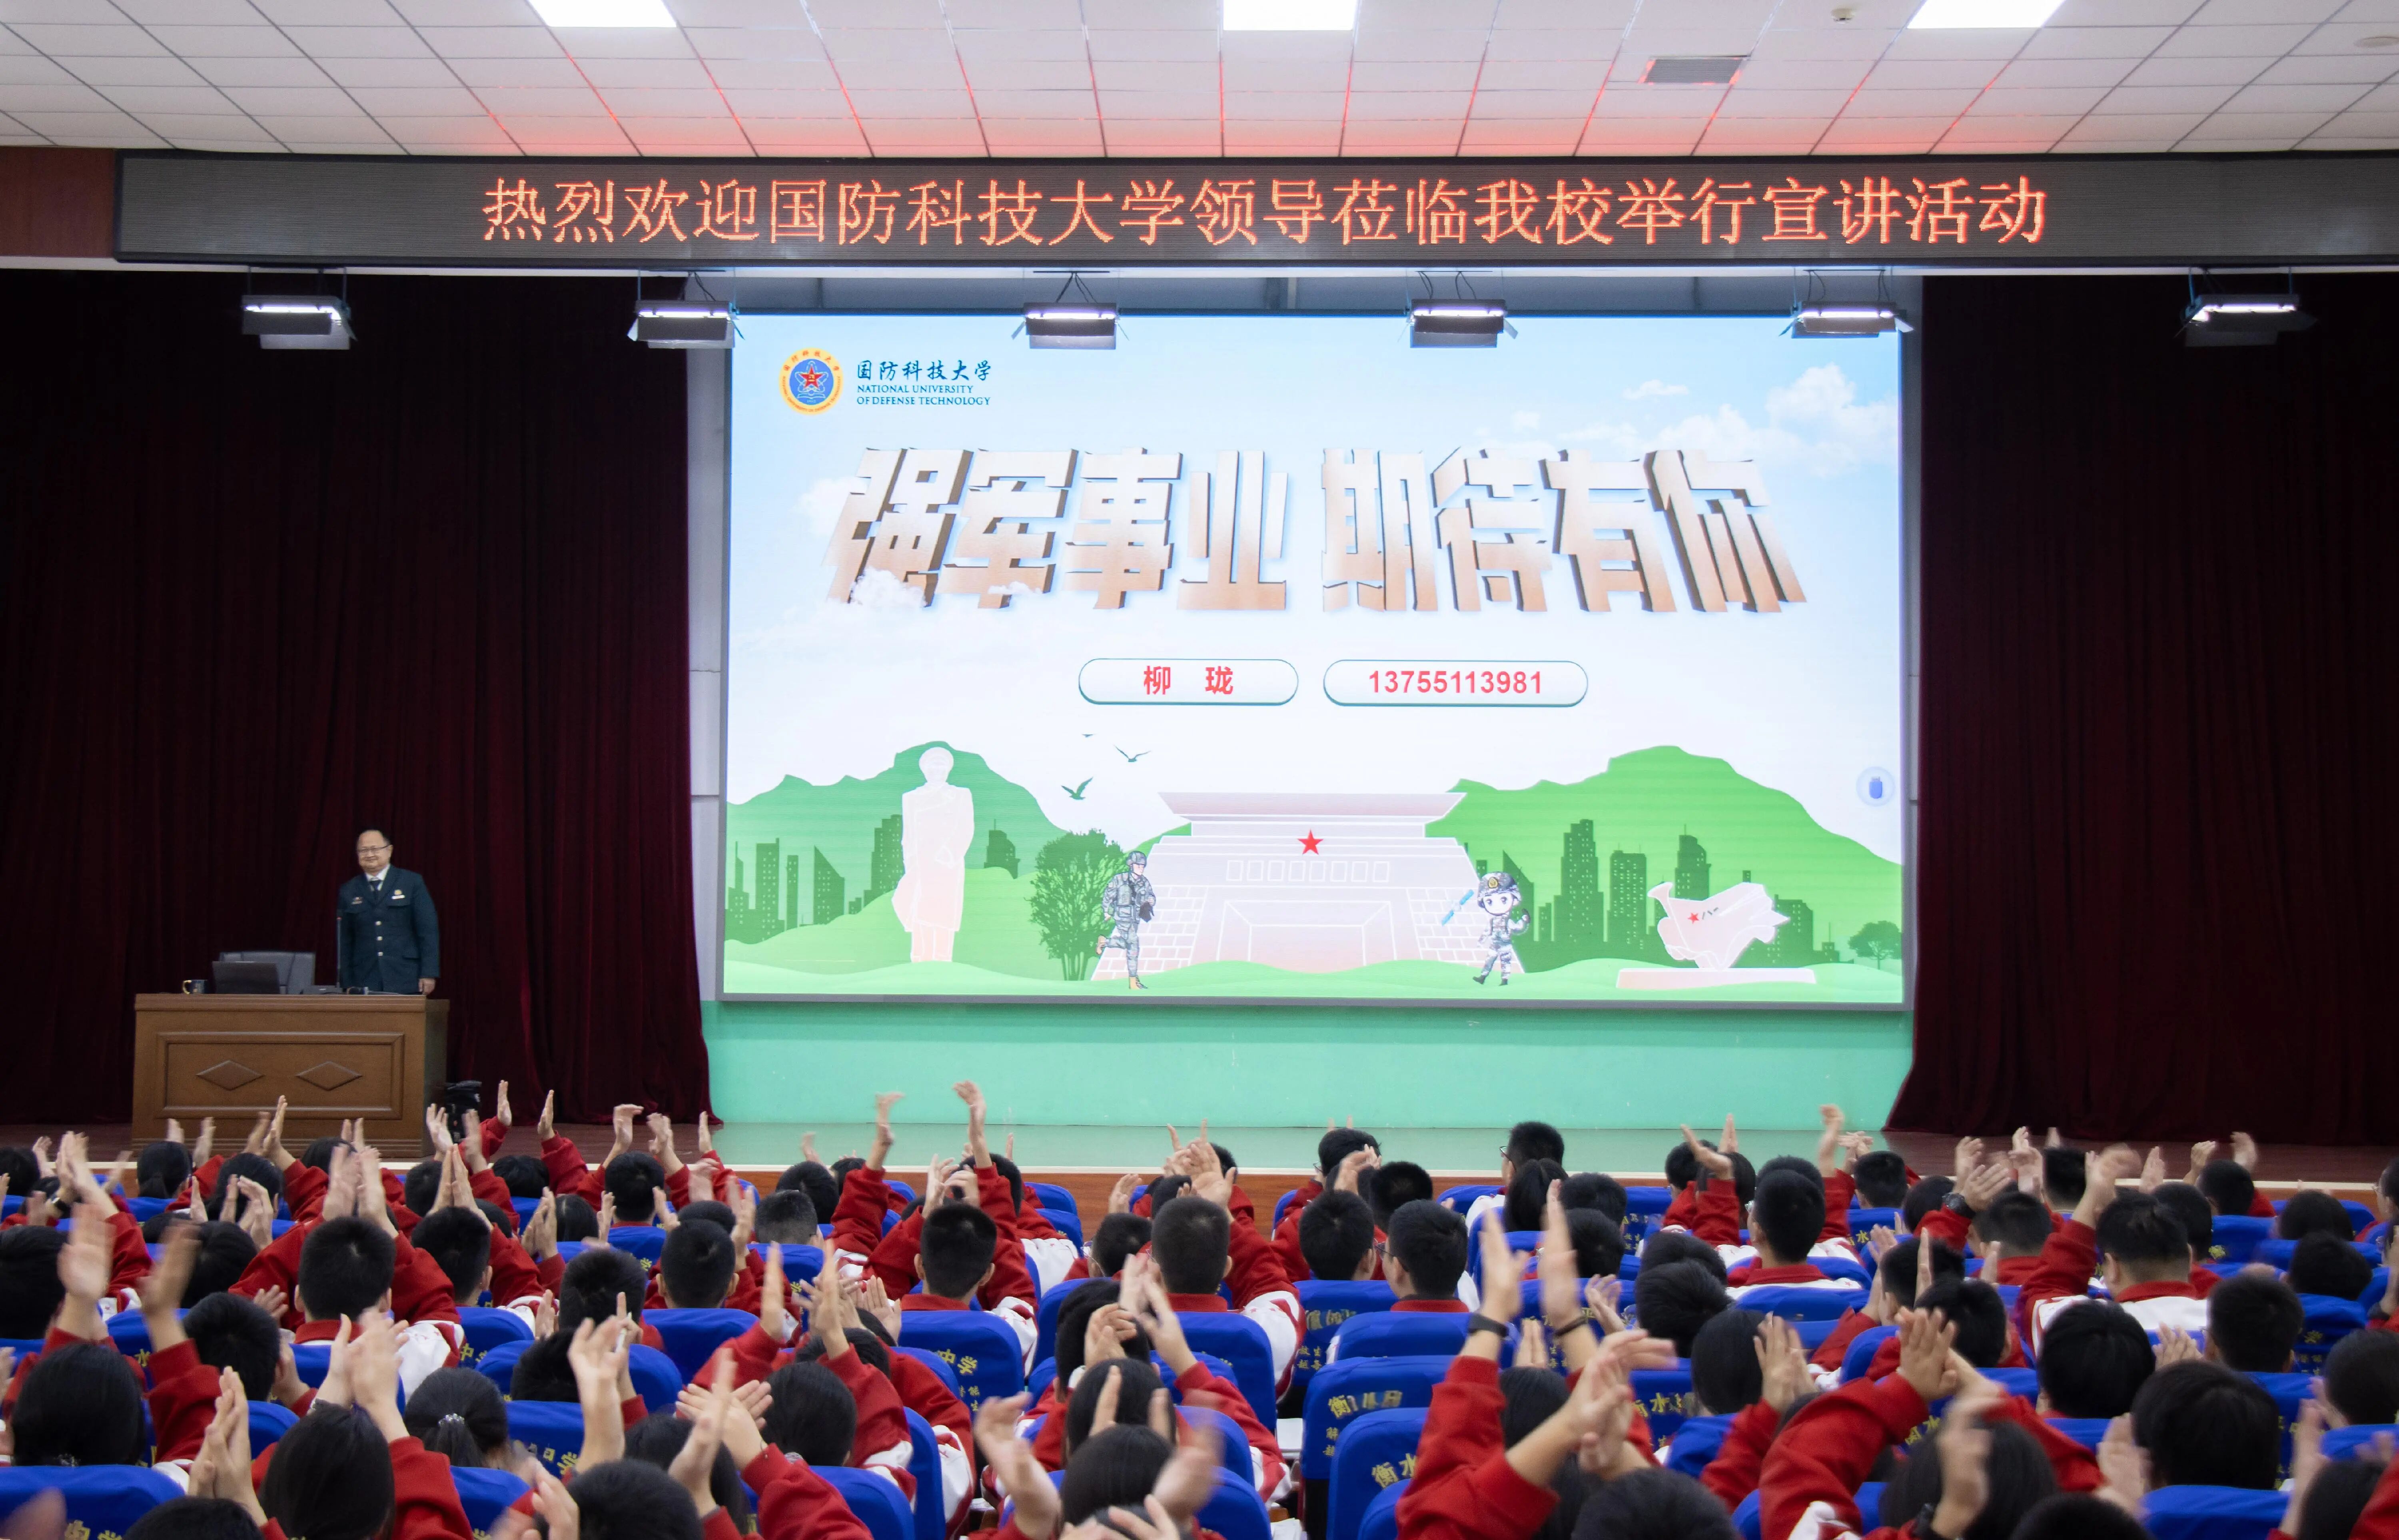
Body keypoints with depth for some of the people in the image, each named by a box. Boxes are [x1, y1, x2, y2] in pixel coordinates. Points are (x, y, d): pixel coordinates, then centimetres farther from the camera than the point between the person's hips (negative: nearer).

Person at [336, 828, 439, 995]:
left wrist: (429, 974, -6)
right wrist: (348, 985, 6)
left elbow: (428, 930, 1)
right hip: (364, 986, 2)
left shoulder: (412, 883, 5)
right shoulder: (348, 892, 12)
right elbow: (344, 942, 12)